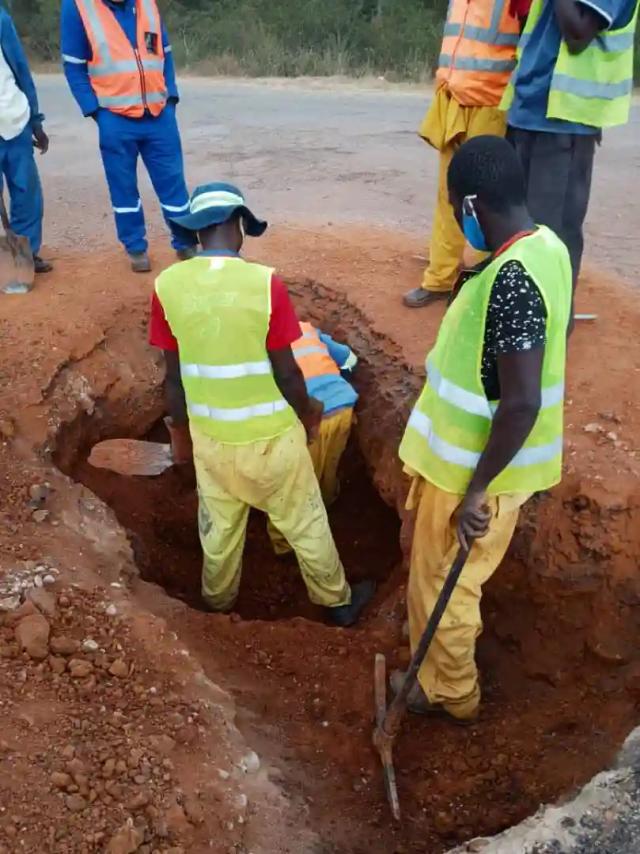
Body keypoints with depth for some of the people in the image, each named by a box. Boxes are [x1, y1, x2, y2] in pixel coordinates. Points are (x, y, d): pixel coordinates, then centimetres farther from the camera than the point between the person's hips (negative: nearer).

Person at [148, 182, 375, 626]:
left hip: (210, 433, 3)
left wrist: (179, 427, 13)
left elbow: (174, 376, -3)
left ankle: (218, 598, 47)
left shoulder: (168, 285, -11)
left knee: (218, 522, 24)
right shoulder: (265, 283, -20)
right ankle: (337, 600, 36)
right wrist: (308, 412, 5)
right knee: (304, 521, 17)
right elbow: (285, 373, -14)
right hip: (271, 432, -3)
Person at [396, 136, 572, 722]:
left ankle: (448, 692, 36)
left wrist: (475, 491, -23)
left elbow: (522, 403, -31)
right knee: (436, 564, 30)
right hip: (483, 453, 9)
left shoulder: (510, 281, -31)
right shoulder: (546, 246, -1)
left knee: (441, 580, 13)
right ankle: (430, 624, 56)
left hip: (476, 466, -9)